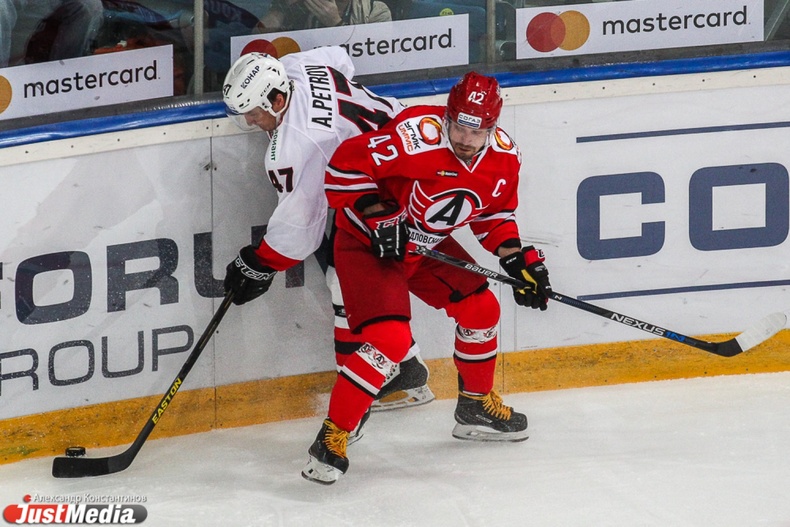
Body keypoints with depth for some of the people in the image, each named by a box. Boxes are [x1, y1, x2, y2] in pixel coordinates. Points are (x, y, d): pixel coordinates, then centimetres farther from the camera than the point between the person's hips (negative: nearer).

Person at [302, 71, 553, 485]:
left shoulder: (503, 158, -7)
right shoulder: (418, 137, -32)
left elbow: (495, 213, 11)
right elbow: (345, 165, -27)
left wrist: (517, 258, -2)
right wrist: (377, 216, -29)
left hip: (426, 245, 8)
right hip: (367, 243, -8)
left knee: (480, 309, 13)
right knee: (390, 339, -22)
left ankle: (477, 405, 37)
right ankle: (331, 438, -14)